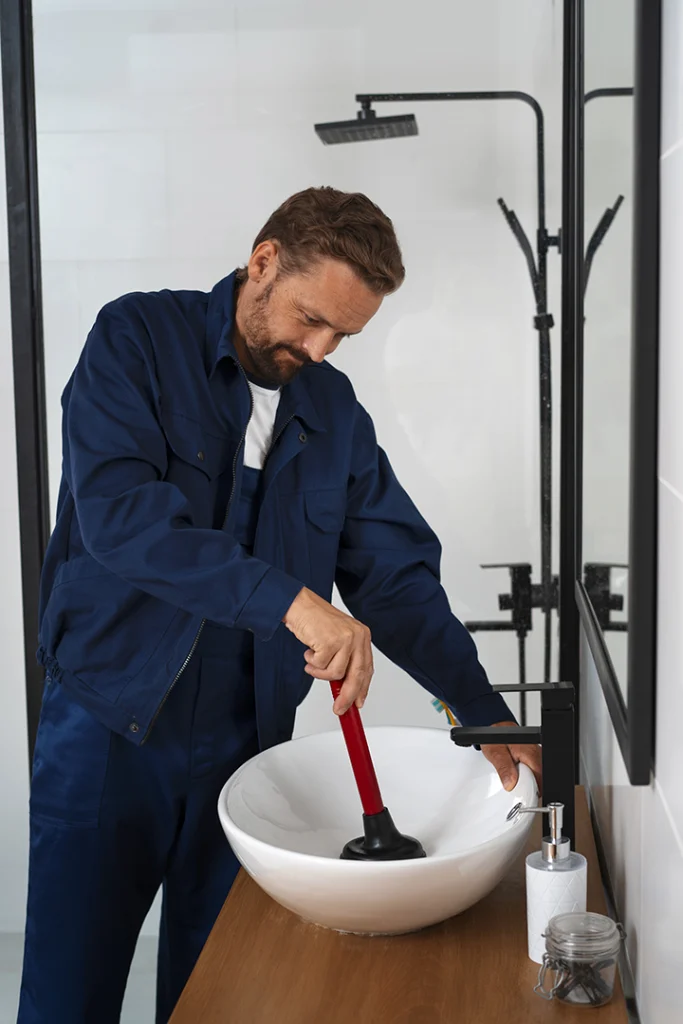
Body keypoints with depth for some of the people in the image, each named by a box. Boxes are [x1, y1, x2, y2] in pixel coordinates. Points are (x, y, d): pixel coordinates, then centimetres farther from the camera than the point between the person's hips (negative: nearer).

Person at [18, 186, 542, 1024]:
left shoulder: (335, 411, 7)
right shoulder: (139, 339, -6)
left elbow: (395, 573, 5)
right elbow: (117, 511, -22)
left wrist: (483, 712, -8)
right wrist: (291, 601, -30)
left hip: (246, 742, 4)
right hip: (109, 727, -3)